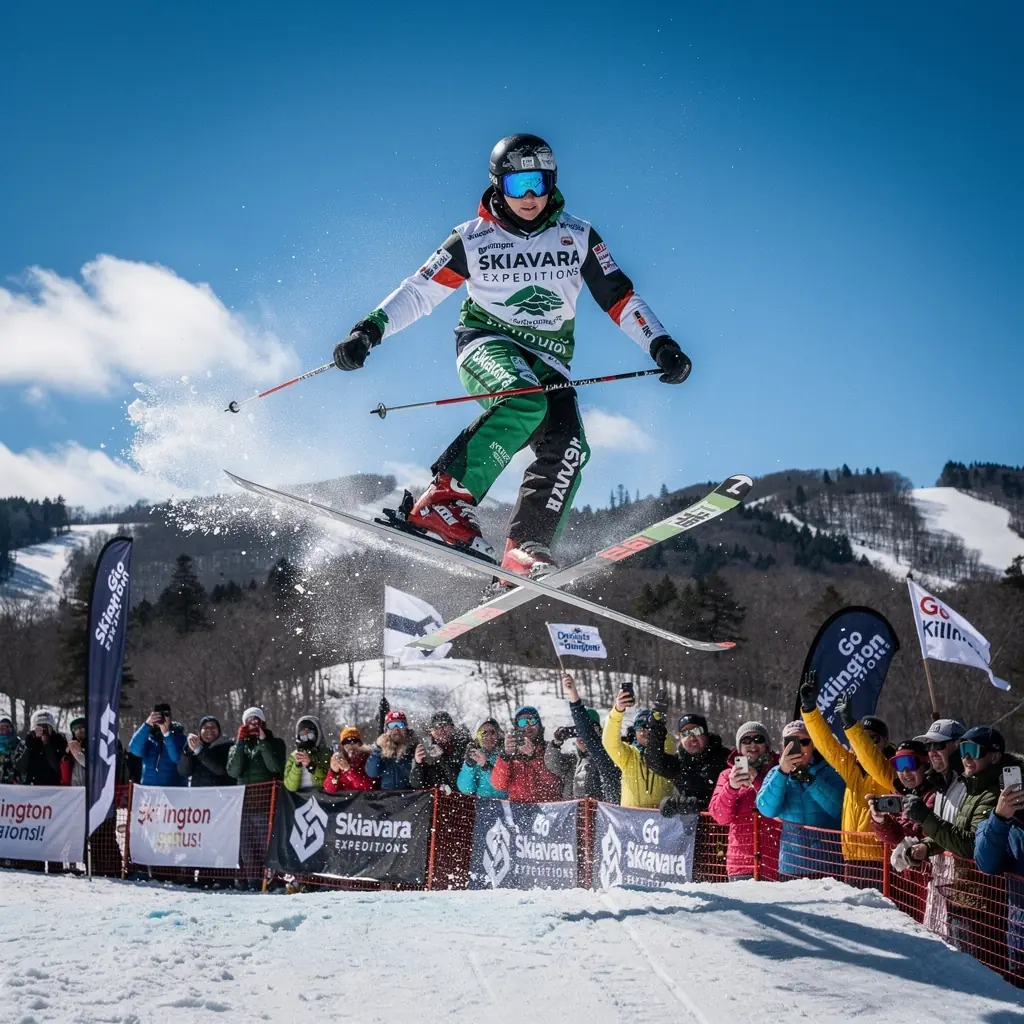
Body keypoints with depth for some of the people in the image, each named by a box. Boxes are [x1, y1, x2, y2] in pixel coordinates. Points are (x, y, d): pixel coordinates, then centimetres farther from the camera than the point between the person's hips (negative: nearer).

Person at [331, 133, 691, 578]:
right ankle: (444, 499, -39)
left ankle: (525, 552, -17)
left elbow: (620, 299, 6)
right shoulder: (473, 239, 1)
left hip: (548, 359, 4)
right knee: (522, 402, -37)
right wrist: (369, 330, -11)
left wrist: (662, 346, -7)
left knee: (567, 449, -22)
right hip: (487, 342, -3)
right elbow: (418, 292, 2)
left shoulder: (577, 237, 5)